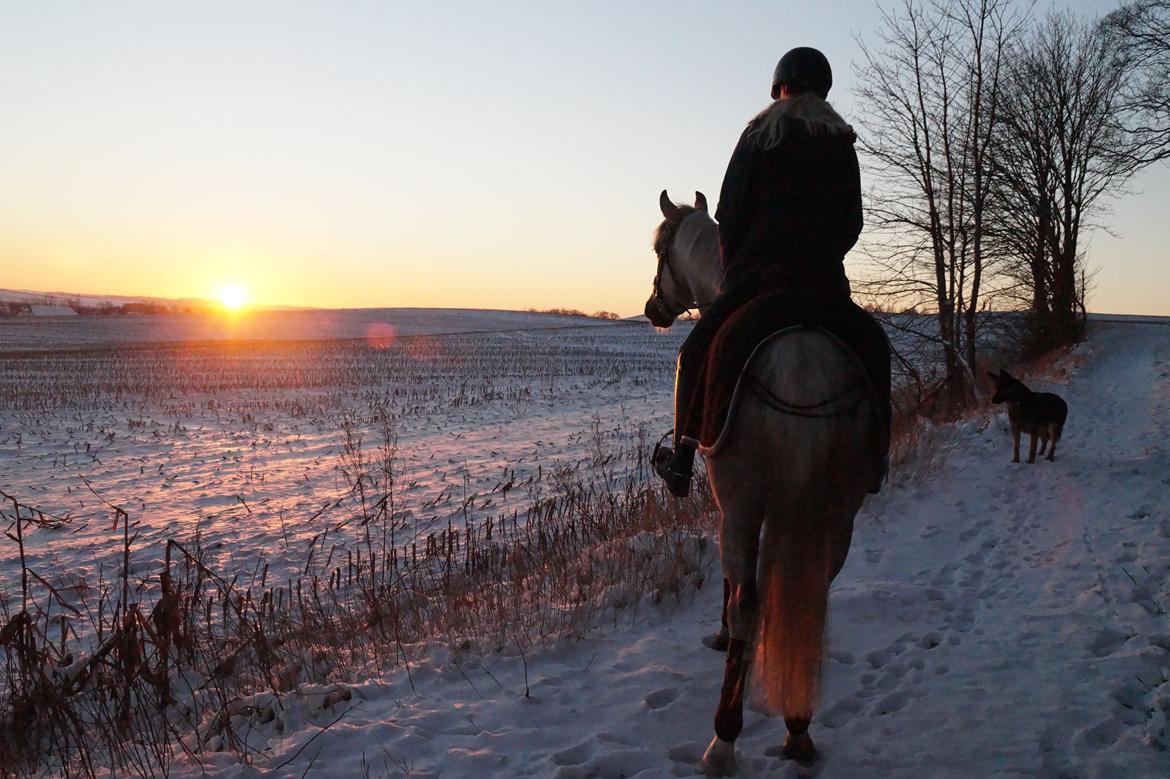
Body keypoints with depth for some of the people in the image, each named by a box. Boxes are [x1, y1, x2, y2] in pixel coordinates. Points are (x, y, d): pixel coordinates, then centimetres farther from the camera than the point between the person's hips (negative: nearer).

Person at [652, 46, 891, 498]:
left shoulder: (758, 137, 2)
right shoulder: (843, 145, 11)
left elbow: (730, 215, -1)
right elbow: (852, 224, 11)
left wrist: (732, 270, 9)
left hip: (759, 275, -3)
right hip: (826, 285, 3)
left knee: (697, 352, 12)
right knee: (871, 345, 25)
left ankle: (682, 458, 7)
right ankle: (874, 455, 19)